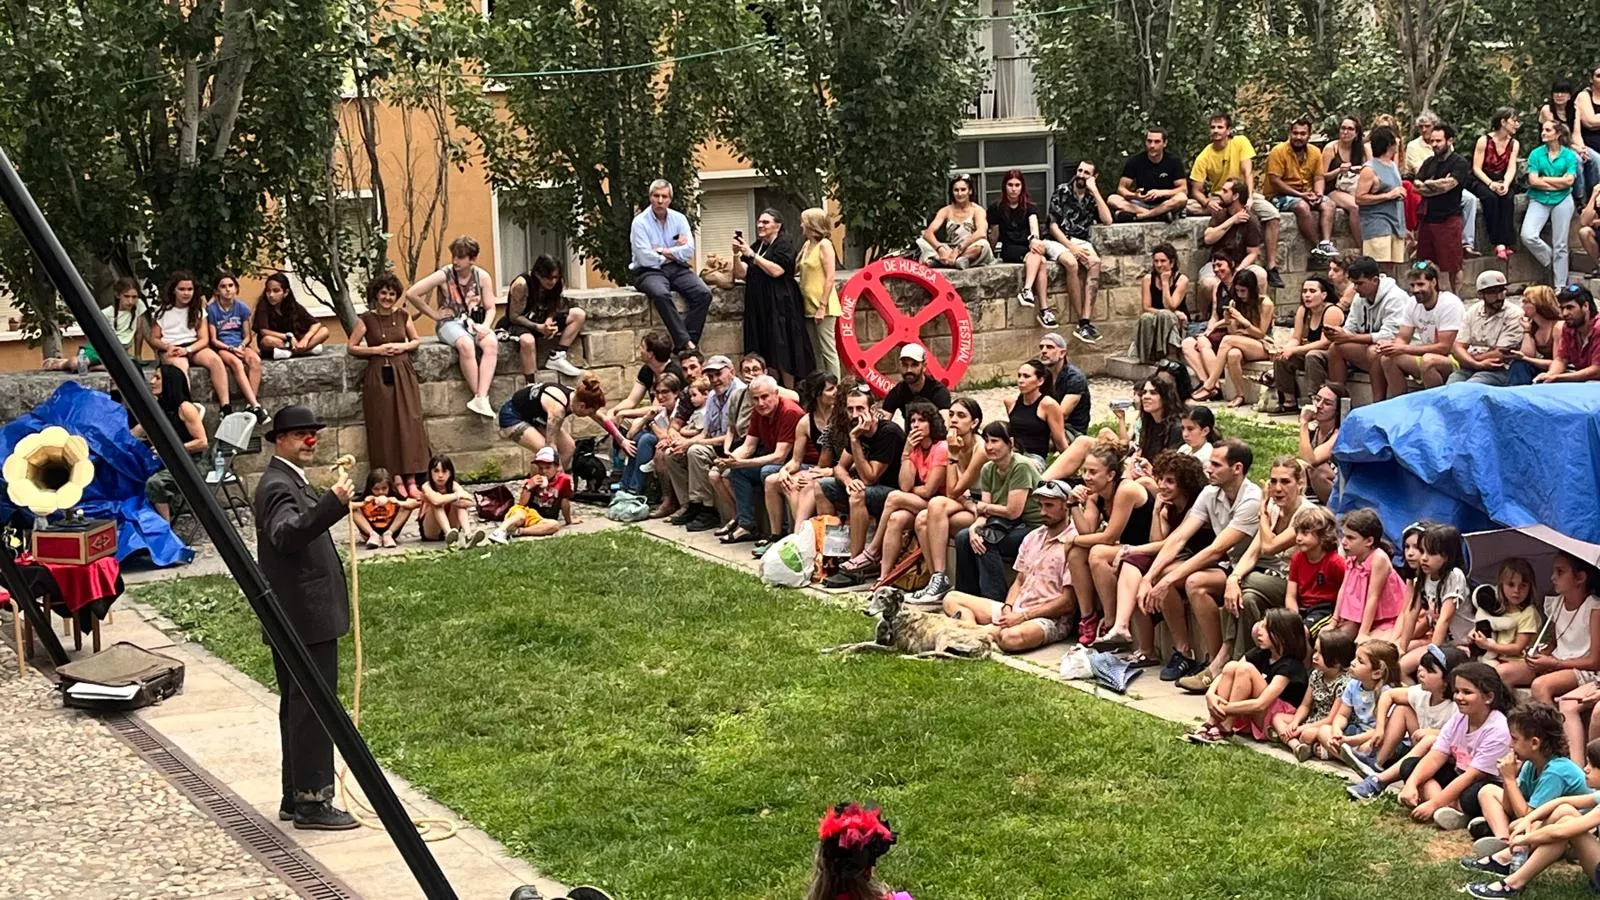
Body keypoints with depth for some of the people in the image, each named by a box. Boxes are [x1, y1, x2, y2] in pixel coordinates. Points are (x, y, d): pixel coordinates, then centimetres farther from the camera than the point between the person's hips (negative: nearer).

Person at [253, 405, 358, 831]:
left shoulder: (291, 481, 16)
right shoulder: (277, 486, -17)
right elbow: (286, 534, -39)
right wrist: (333, 503, -50)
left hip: (300, 617, 11)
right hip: (305, 618, -11)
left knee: (299, 706, 14)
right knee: (312, 706, -8)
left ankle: (296, 798, 22)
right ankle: (311, 802, -6)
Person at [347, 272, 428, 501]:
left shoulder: (402, 316, 7)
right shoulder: (366, 319, -1)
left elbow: (417, 341, 17)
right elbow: (352, 348, 1)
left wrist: (403, 347, -2)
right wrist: (376, 350, -10)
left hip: (404, 374, 2)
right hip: (379, 377, -2)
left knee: (408, 424, -4)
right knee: (385, 427, -3)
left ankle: (410, 479, -2)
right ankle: (395, 479, 1)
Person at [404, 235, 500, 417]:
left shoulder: (483, 277, 3)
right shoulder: (444, 275, -7)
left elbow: (490, 308, 5)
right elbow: (411, 294, -10)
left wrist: (485, 326, -15)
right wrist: (434, 314, -6)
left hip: (474, 323, 3)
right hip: (450, 323, -3)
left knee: (492, 343, -31)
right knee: (466, 344, -37)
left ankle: (482, 398, -38)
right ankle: (478, 396, -29)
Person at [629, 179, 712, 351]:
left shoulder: (679, 219, 8)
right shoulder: (640, 222, -5)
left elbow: (689, 251, -3)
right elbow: (646, 259, -14)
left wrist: (663, 251, -9)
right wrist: (674, 252, -2)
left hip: (677, 269, 5)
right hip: (650, 272, -4)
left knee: (704, 293, -21)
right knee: (661, 294, -37)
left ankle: (689, 340, -24)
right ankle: (685, 342, -37)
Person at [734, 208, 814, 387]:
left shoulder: (784, 243, -2)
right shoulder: (756, 246, 17)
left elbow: (776, 270, -16)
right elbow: (741, 274, 11)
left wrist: (751, 254, -14)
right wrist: (737, 254, -5)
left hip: (780, 304, -6)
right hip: (759, 306, 6)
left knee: (782, 351, -8)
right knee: (765, 355, 2)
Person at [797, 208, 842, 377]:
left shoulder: (824, 245, -9)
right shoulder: (807, 245, 14)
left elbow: (830, 278, -15)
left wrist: (822, 307, -18)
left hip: (823, 307, -8)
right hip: (809, 306, 8)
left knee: (828, 350, -6)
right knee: (816, 352, 10)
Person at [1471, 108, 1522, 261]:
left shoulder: (1514, 144, 6)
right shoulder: (1484, 141, -7)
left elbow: (1511, 169, -4)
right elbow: (1476, 168, -11)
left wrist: (1505, 184, -25)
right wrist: (1491, 184, -26)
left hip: (1503, 181, 3)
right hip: (1482, 181, -3)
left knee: (1508, 198, -30)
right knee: (1490, 197, -35)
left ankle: (1504, 243, -35)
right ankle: (1498, 243, -36)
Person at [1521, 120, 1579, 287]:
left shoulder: (1569, 155, 3)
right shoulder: (1536, 154, 4)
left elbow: (1569, 180, -8)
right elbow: (1533, 181, -7)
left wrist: (1544, 179, -6)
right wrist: (1558, 183, -7)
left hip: (1562, 200, -1)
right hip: (1539, 200, 1)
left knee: (1560, 245, 2)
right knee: (1528, 236, -20)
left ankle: (1560, 287, 8)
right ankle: (1551, 261, 8)